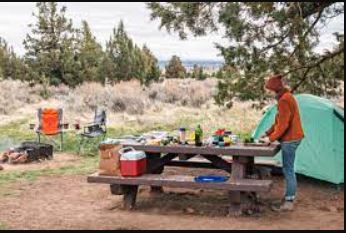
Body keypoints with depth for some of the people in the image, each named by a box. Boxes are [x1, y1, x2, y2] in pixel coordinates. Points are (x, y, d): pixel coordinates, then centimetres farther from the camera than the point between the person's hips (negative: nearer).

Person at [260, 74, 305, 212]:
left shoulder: (284, 100, -17)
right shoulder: (287, 97, 15)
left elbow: (283, 124, -21)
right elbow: (279, 121, 20)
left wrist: (271, 139, -14)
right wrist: (268, 133, 15)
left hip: (289, 139, -10)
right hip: (292, 138, 10)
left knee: (288, 170, -5)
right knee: (288, 169, 14)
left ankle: (289, 203, 1)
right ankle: (289, 199, 21)